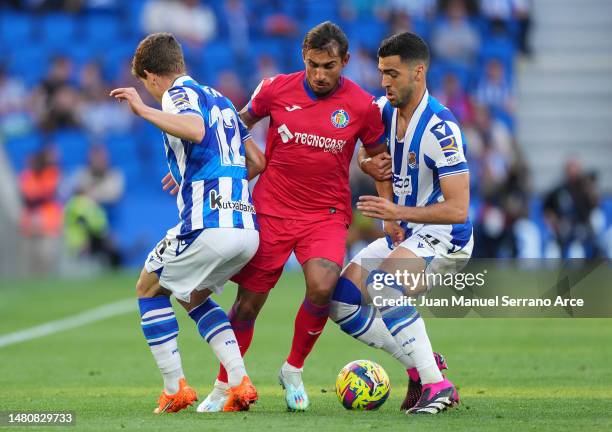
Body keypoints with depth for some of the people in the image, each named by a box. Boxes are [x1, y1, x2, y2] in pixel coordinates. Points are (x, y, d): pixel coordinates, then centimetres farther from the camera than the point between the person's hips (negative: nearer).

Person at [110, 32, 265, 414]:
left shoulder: (178, 94, -2)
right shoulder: (219, 99, 23)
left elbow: (196, 130, -27)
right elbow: (257, 163, 27)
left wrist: (143, 110, -23)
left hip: (208, 225, -8)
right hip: (247, 229, 8)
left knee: (149, 290, 14)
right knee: (194, 298, 26)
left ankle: (176, 389, 6)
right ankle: (239, 383, 9)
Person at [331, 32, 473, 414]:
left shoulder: (440, 129, -23)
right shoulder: (384, 111, 0)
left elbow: (458, 210, -27)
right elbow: (370, 154, 25)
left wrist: (398, 213, -33)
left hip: (444, 238, -9)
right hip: (404, 236, 9)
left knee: (383, 284, -34)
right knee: (341, 301, -3)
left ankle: (437, 385, -30)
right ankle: (423, 365, 5)